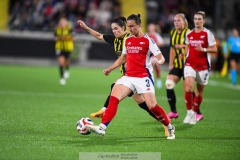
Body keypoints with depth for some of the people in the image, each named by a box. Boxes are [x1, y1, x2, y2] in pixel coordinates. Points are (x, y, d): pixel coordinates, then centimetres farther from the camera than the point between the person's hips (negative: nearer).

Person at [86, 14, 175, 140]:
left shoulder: (147, 40, -5)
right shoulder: (127, 40, 13)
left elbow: (161, 57, -10)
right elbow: (123, 57, 29)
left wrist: (159, 61, -33)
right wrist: (110, 69, 27)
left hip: (143, 77, -5)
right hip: (128, 76, 5)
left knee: (152, 106, -12)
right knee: (113, 98, -15)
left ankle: (170, 128, 11)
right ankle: (102, 127, -20)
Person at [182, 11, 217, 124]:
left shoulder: (208, 33, -5)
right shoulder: (189, 34, 8)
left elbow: (214, 49, -7)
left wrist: (203, 49, -22)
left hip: (203, 66, -2)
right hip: (190, 64, 2)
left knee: (199, 92, 6)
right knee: (188, 88, -17)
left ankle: (194, 113, 23)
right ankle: (189, 112, -5)